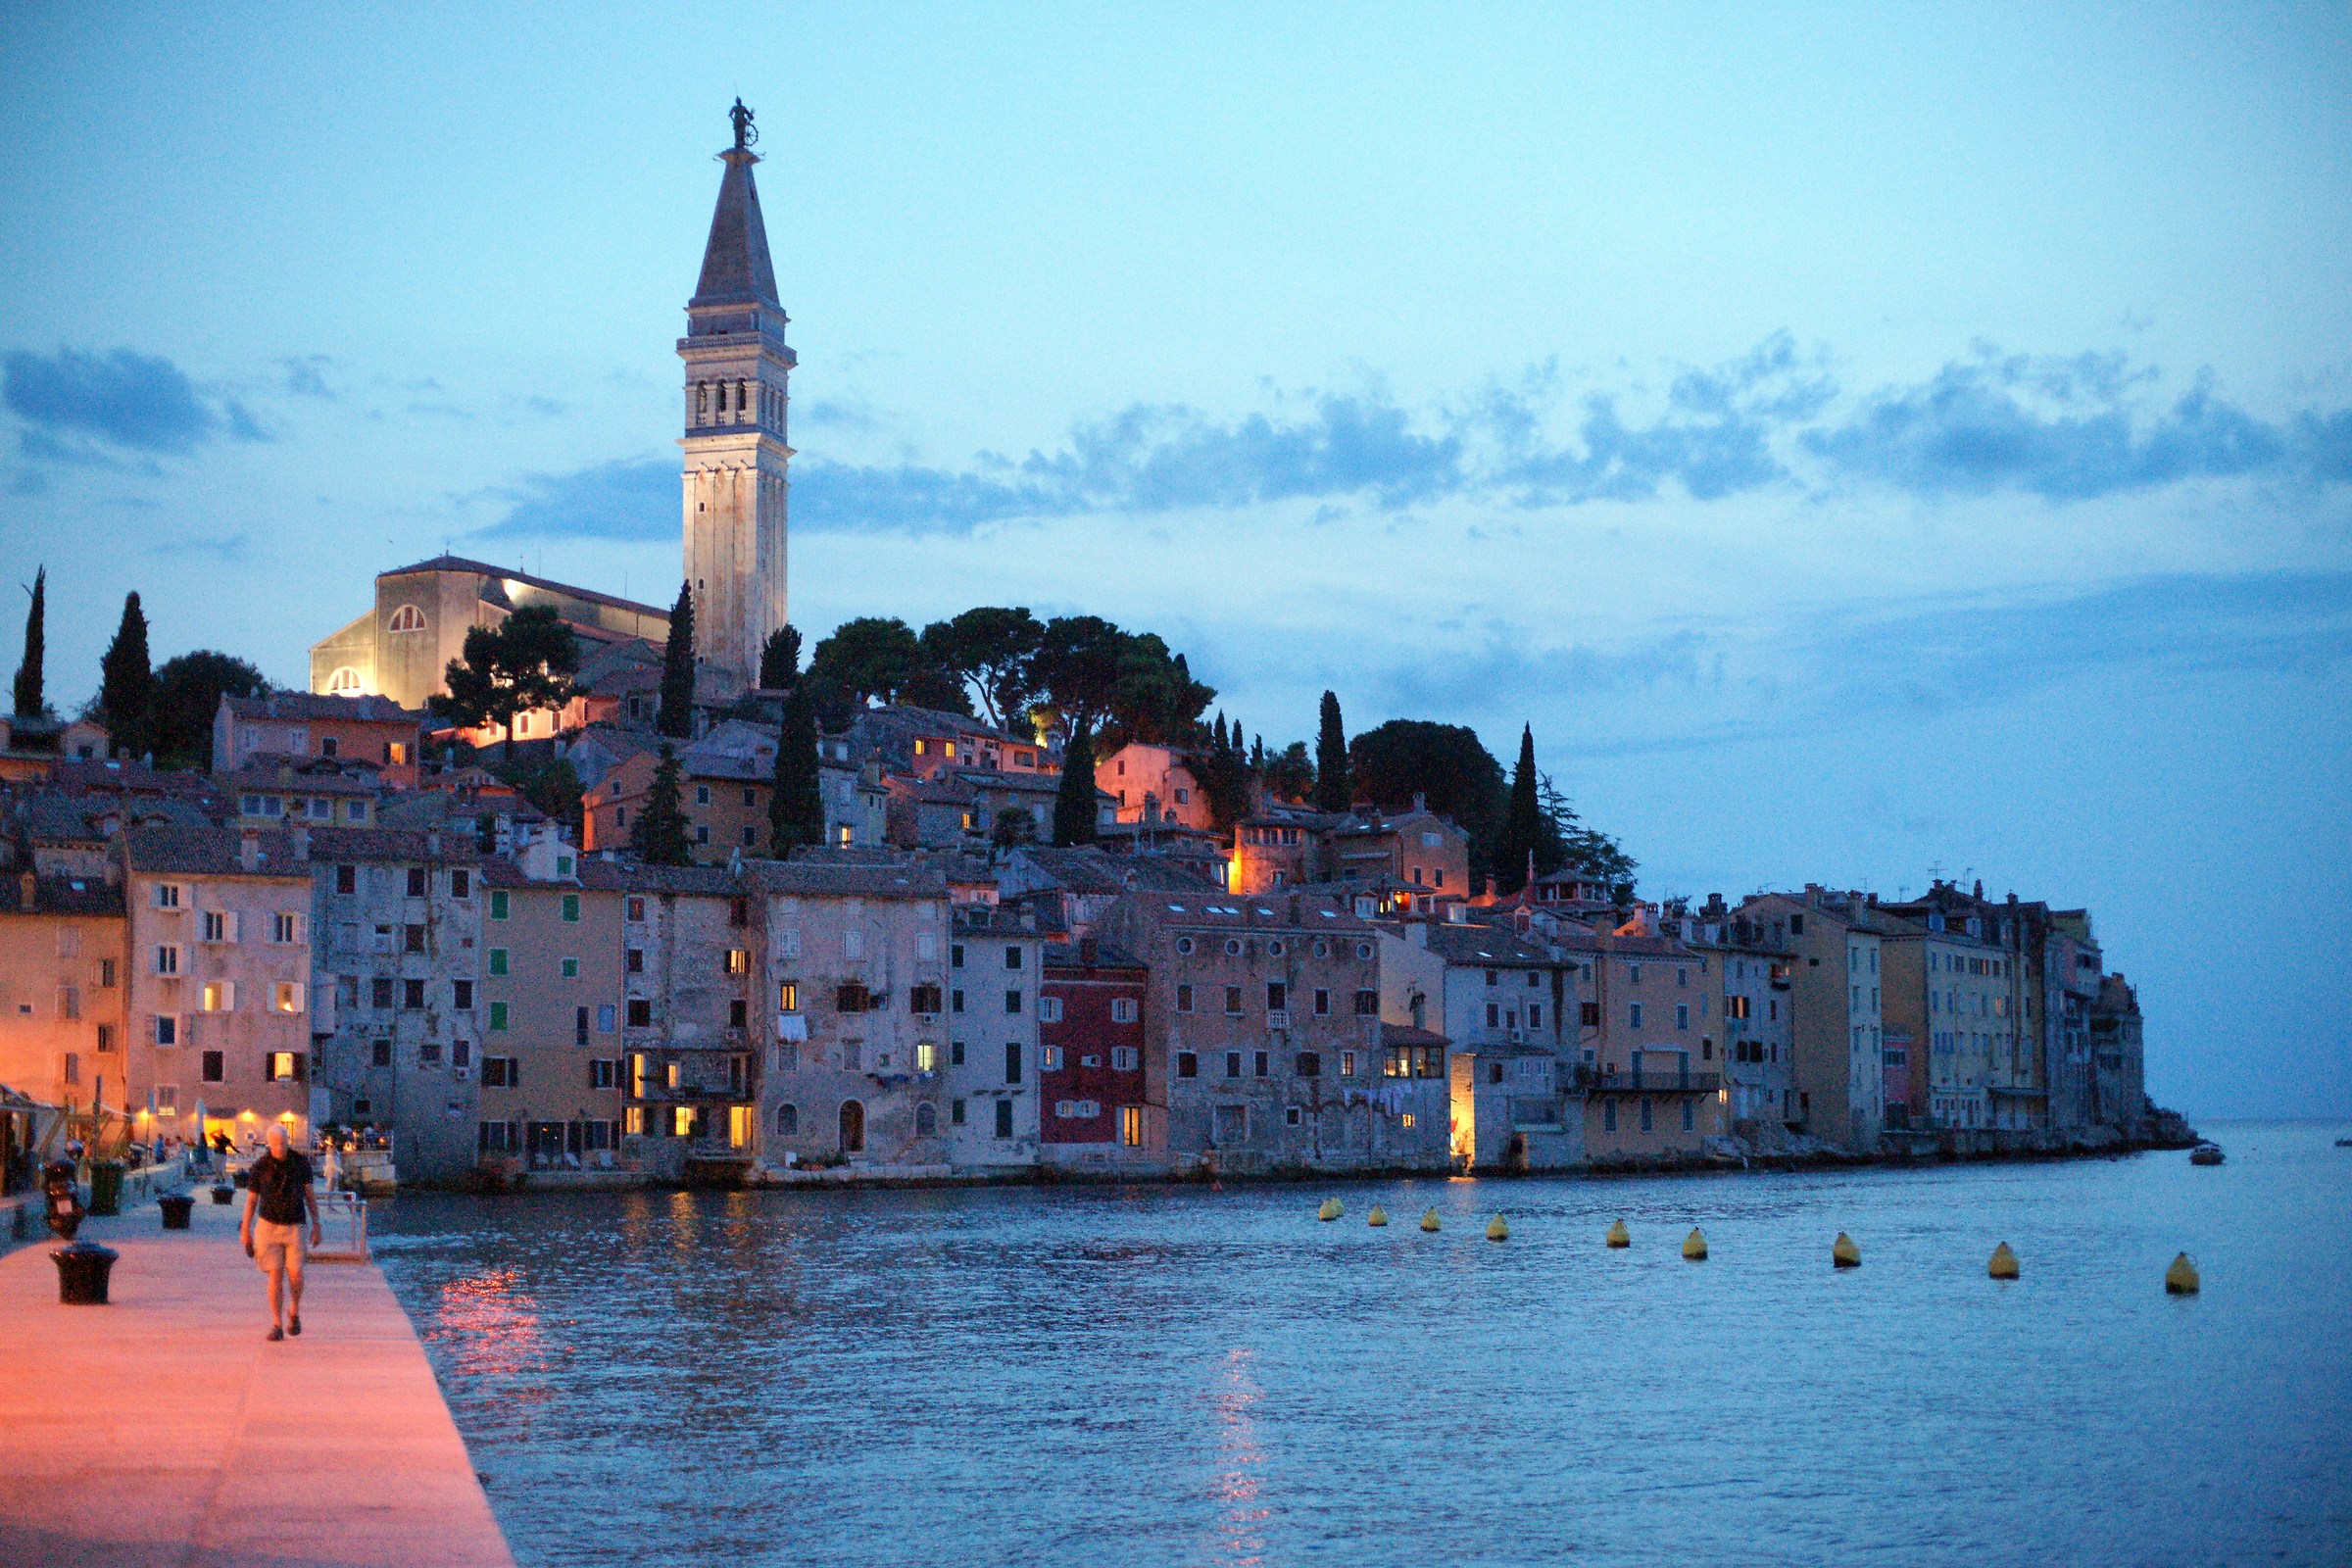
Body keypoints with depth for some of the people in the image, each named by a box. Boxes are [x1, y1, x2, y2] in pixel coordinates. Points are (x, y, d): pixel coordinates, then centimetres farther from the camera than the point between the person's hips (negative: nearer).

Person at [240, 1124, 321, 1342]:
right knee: (276, 1275, -7)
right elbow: (251, 1200, 3)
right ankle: (277, 1326, -2)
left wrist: (316, 1225, -1)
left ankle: (294, 1313, 19)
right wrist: (246, 1232, 3)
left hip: (294, 1227, 0)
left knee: (295, 1274, -9)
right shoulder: (259, 1167, -5)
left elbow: (309, 1195, 5)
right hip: (268, 1225, 0)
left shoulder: (301, 1163, -2)